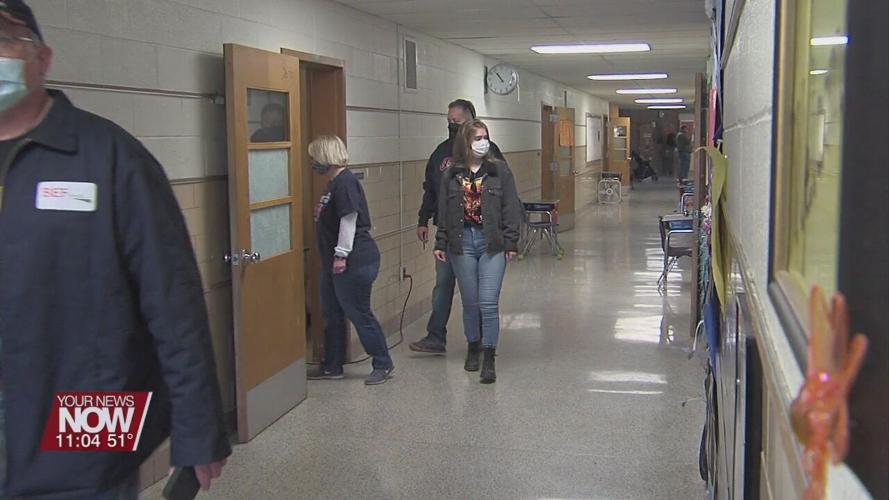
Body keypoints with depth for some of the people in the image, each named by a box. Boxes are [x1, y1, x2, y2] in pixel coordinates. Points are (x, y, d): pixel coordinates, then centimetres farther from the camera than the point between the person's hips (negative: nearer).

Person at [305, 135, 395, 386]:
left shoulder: (345, 182, -17)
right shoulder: (334, 183, 15)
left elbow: (349, 219, -22)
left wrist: (341, 255, -21)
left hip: (355, 261, -11)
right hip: (335, 262, 11)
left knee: (359, 313, -1)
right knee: (332, 314, 15)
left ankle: (383, 365, 11)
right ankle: (332, 366, 26)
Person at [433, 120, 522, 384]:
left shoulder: (499, 170, 0)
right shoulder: (451, 174, 5)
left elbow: (510, 209, -1)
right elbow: (444, 212, 8)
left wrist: (511, 243, -6)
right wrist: (440, 243, 5)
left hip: (492, 242, -2)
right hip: (462, 242, 2)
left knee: (488, 301, -7)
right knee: (470, 301, 10)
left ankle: (489, 359, 0)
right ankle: (473, 348, 30)